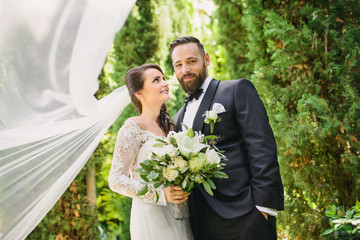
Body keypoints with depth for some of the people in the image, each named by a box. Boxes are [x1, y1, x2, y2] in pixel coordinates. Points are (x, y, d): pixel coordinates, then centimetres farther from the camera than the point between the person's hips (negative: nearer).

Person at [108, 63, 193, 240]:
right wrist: (160, 194, -23)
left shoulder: (167, 125, 10)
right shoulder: (133, 127, -9)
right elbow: (116, 180, -14)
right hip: (152, 217, -6)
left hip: (178, 217, 6)